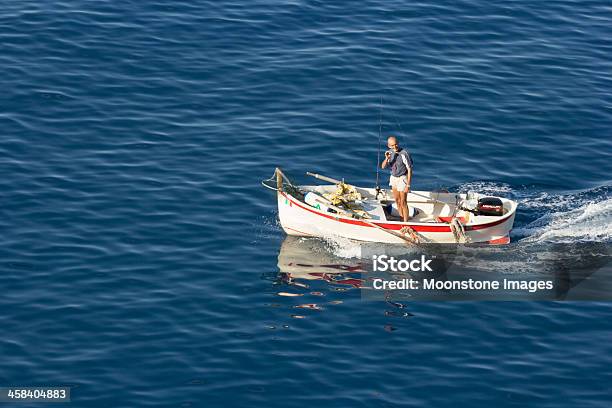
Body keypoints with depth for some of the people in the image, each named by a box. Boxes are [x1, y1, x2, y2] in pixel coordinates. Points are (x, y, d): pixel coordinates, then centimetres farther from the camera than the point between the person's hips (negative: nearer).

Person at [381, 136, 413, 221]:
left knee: (403, 202, -2)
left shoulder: (404, 154, -27)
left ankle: (405, 222, 10)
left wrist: (408, 185, -23)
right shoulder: (390, 152, -6)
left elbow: (409, 170, -22)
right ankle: (401, 218, 36)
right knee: (397, 200, 20)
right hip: (394, 178, 7)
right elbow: (383, 166, -5)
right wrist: (386, 159, -26)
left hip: (402, 178, -7)